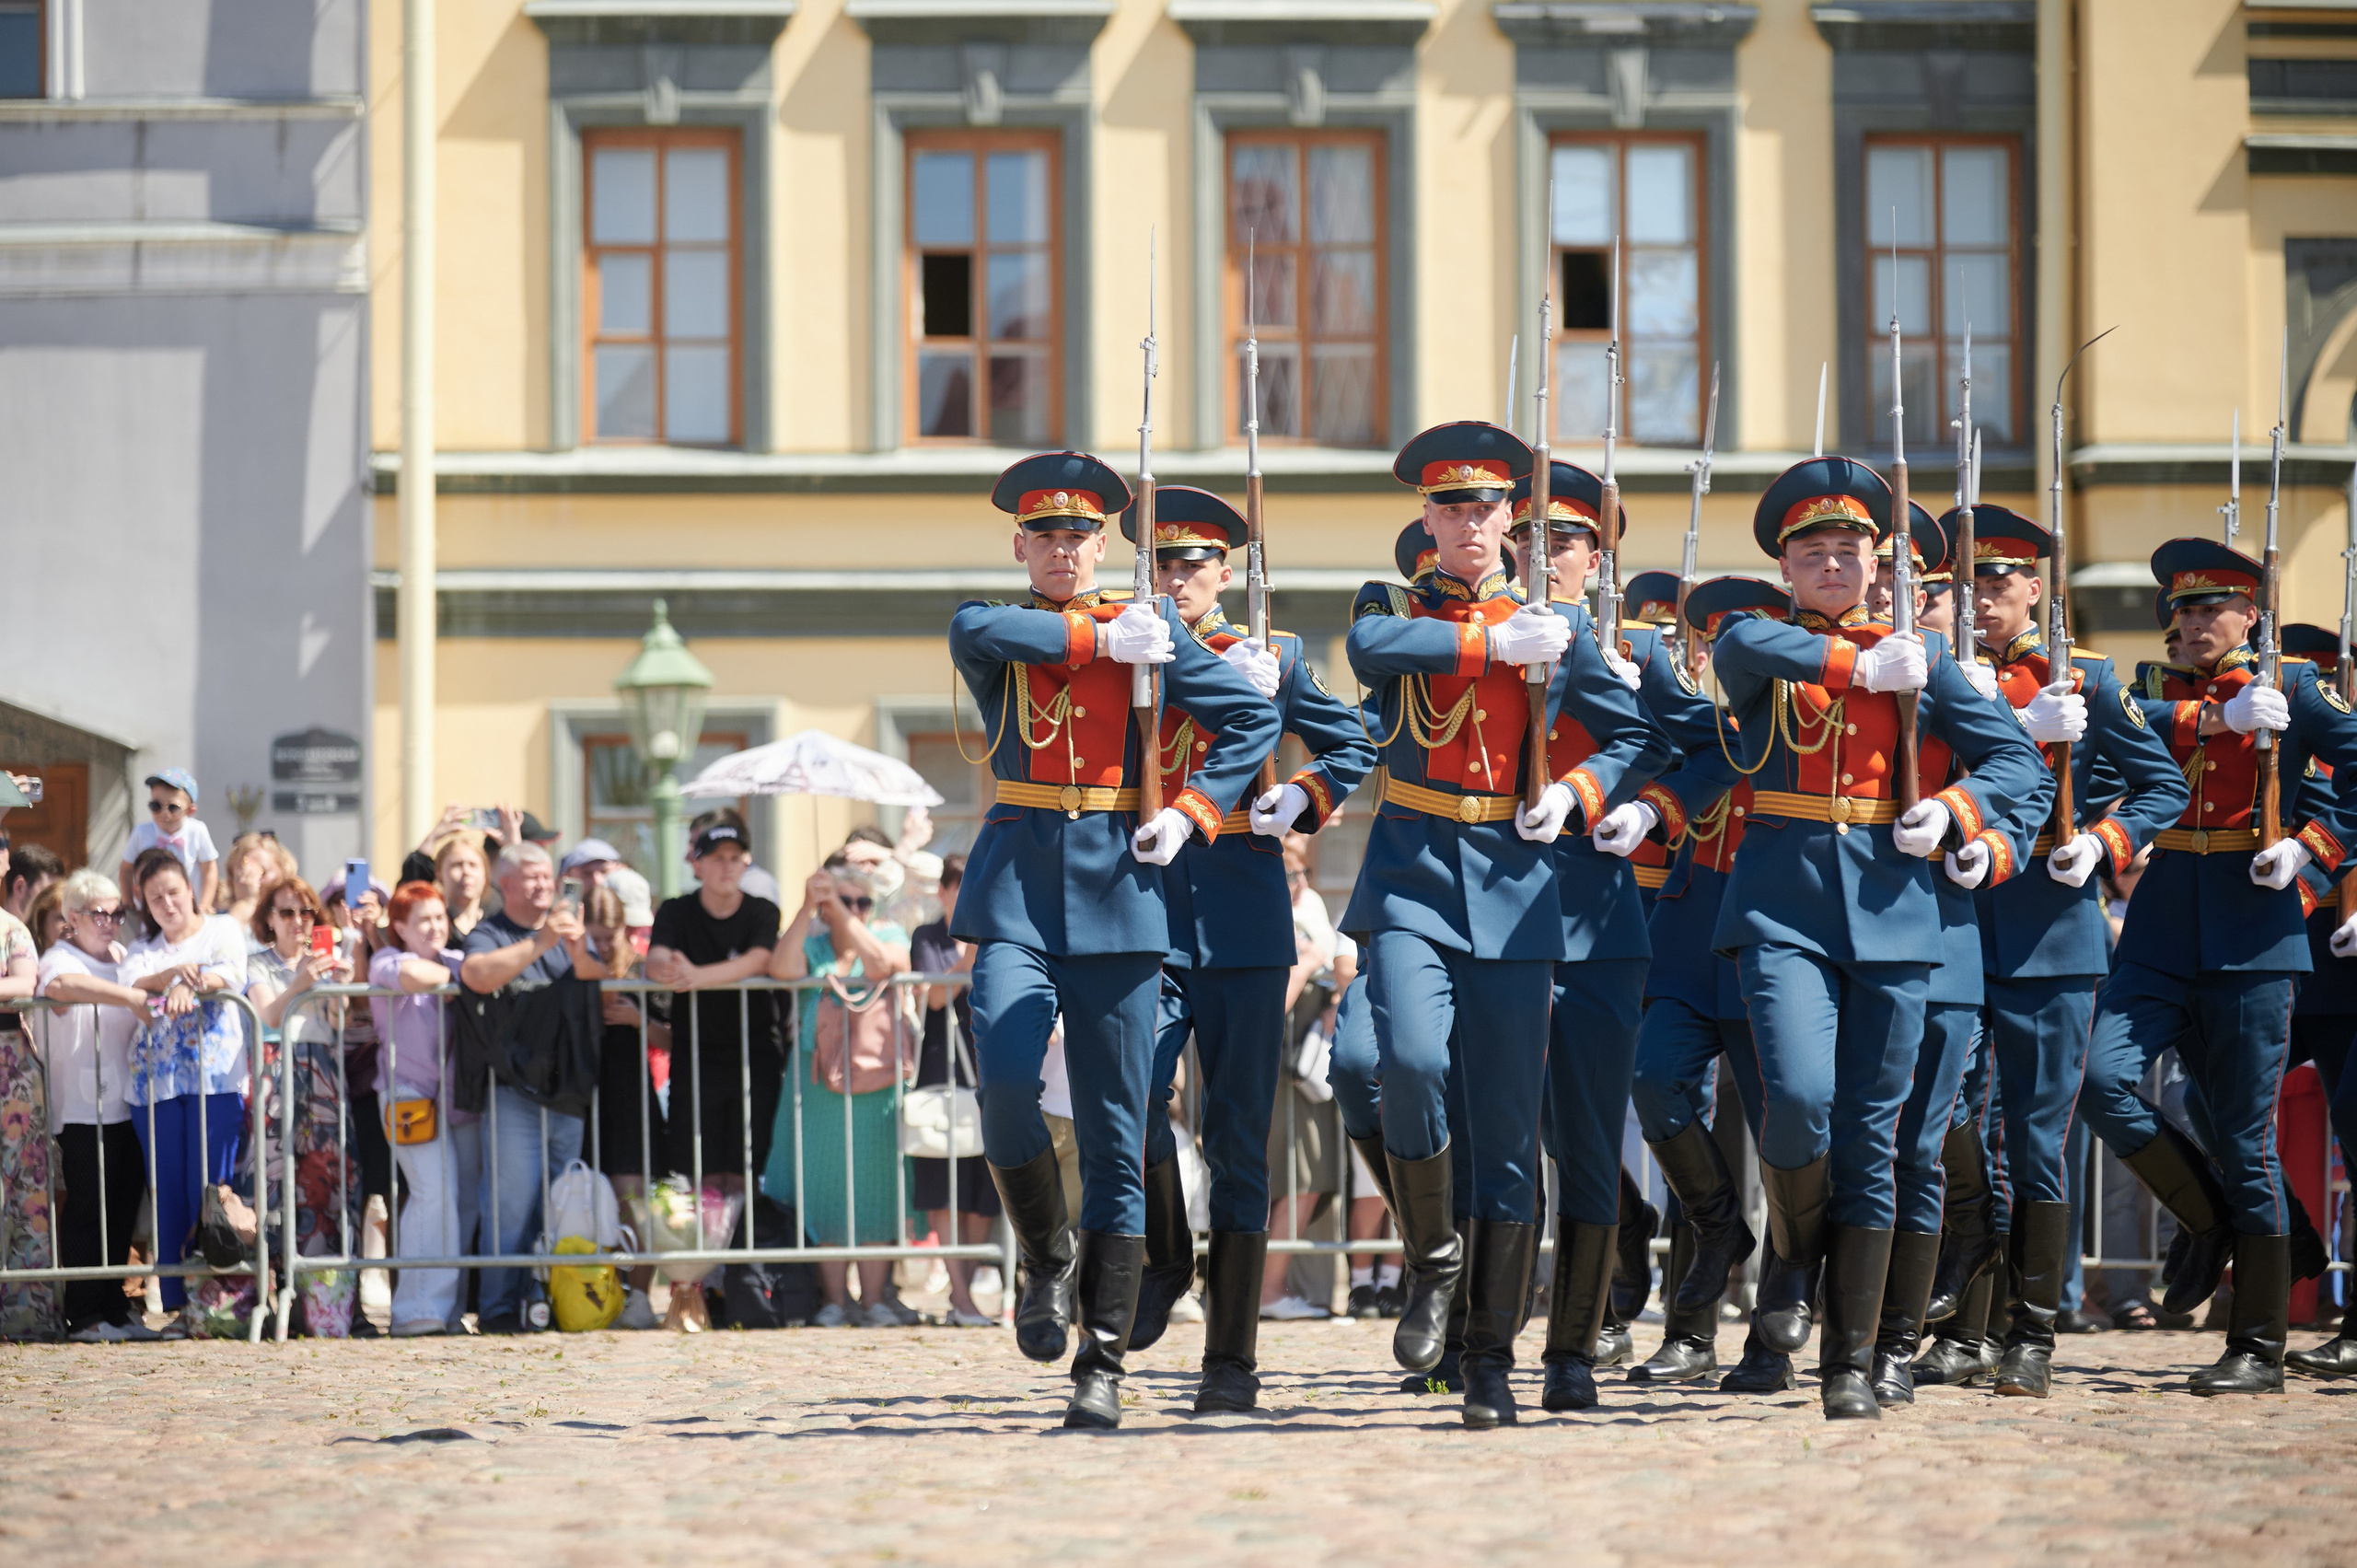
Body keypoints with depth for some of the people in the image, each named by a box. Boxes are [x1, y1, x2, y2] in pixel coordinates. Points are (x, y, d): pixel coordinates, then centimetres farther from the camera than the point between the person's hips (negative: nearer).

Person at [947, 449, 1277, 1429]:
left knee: (1116, 1132, -1)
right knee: (1006, 1081, -21)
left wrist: (1191, 812, -3)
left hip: (1117, 882, 0)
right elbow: (975, 631, -15)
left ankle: (1103, 1364, 1)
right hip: (1016, 886, 0)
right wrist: (1095, 639, -11)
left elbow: (1253, 719, 9)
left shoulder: (1150, 631, 9)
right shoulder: (993, 638, 9)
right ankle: (1047, 1260, 7)